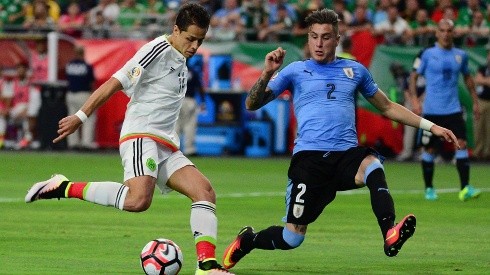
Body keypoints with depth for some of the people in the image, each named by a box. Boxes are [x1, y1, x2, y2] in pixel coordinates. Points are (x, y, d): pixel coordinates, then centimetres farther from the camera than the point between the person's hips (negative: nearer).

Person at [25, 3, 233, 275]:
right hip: (141, 136, -9)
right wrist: (81, 117, -13)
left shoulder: (180, 63, 21)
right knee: (138, 199, -31)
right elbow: (115, 83, -10)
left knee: (205, 192, -6)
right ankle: (63, 188, -19)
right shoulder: (158, 50, -6)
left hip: (165, 147, 9)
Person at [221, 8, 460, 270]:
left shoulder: (355, 70, 19)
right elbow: (252, 104, 6)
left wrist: (431, 126, 24)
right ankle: (246, 240, 25)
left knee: (373, 165, -36)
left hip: (347, 154, 1)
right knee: (292, 238, -6)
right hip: (308, 157, -1)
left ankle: (390, 234, -54)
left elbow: (388, 107, 30)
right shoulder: (295, 71, 12)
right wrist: (267, 73, -12)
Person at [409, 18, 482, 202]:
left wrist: (475, 101, 18)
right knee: (429, 150, 3)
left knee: (461, 144, -11)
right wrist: (414, 100, -11)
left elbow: (467, 77, 21)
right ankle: (429, 188, 18)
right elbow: (413, 76, 1)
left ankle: (465, 188, -13)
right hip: (431, 111, -2)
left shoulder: (460, 55, 7)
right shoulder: (427, 54, -3)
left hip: (453, 110, 2)